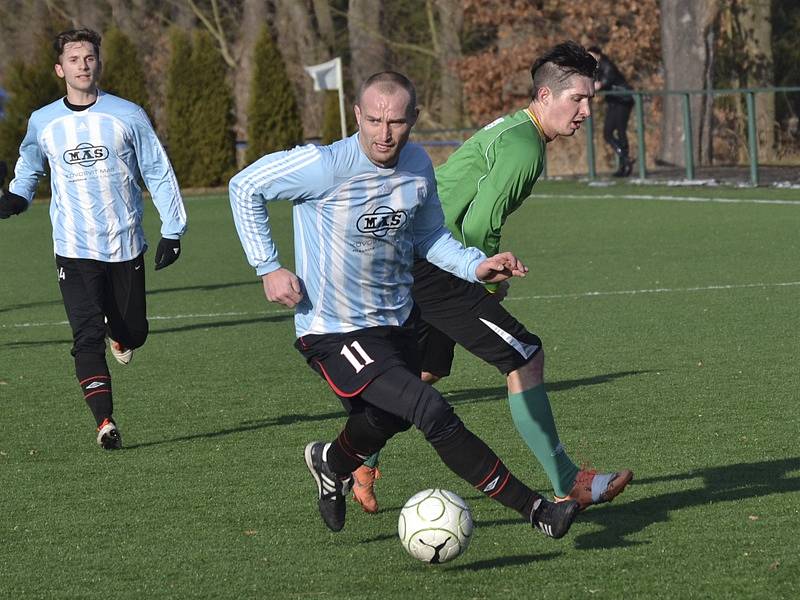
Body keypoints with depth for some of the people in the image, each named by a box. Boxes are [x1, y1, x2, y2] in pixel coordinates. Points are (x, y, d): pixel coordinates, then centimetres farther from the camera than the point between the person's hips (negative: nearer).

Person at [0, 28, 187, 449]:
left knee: (133, 333, 10)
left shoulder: (126, 115, -2)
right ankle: (105, 422, -16)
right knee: (87, 337, -14)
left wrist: (172, 230, -1)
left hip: (126, 245, 0)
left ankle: (117, 333, 47)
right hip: (75, 251, 0)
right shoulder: (42, 122, 3)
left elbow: (158, 173, 4)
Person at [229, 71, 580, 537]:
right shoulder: (325, 166, -21)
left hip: (397, 322, 8)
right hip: (336, 334, -7)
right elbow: (246, 187, -10)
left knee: (388, 420, 27)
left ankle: (332, 465, 61)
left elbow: (430, 235, 13)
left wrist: (476, 265, -5)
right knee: (433, 412, -22)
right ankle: (534, 509, -17)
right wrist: (268, 267, -13)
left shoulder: (419, 166, -2)